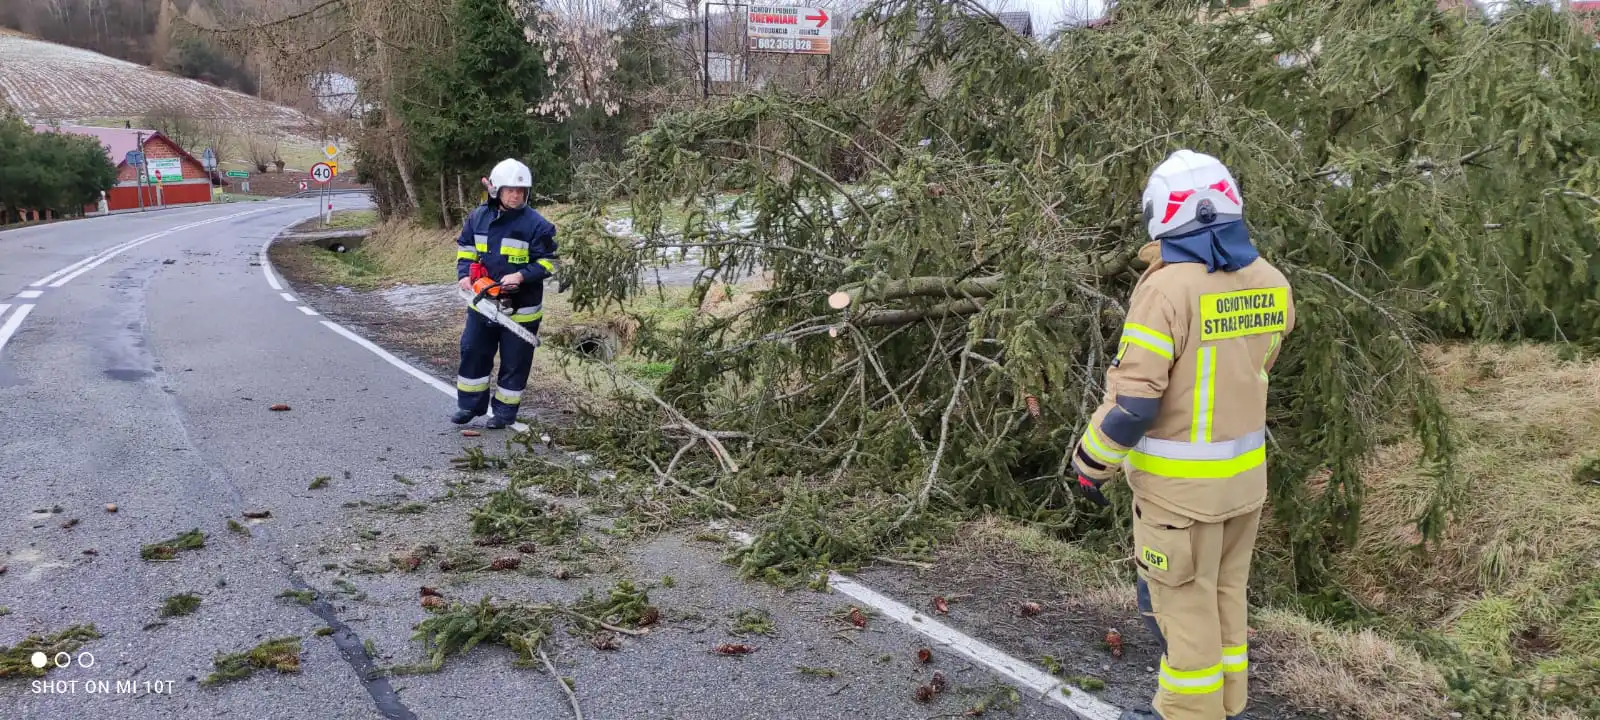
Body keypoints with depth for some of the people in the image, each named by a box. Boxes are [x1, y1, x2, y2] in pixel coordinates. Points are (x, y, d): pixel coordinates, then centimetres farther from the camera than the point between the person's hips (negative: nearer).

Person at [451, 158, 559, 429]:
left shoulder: (536, 224, -13)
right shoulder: (478, 217, 1)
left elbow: (548, 263, -11)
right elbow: (465, 249, 12)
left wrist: (521, 276, -25)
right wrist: (464, 274, -5)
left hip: (520, 308, -4)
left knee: (514, 362, 6)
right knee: (472, 352, 11)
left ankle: (505, 411, 19)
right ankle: (471, 404, 25)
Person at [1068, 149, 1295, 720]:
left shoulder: (1168, 287, -21)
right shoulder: (1270, 282, 1)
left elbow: (1133, 400, -22)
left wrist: (1090, 463, -8)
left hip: (1181, 482, -7)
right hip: (1245, 474, 7)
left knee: (1184, 604, 8)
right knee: (1226, 592, 21)